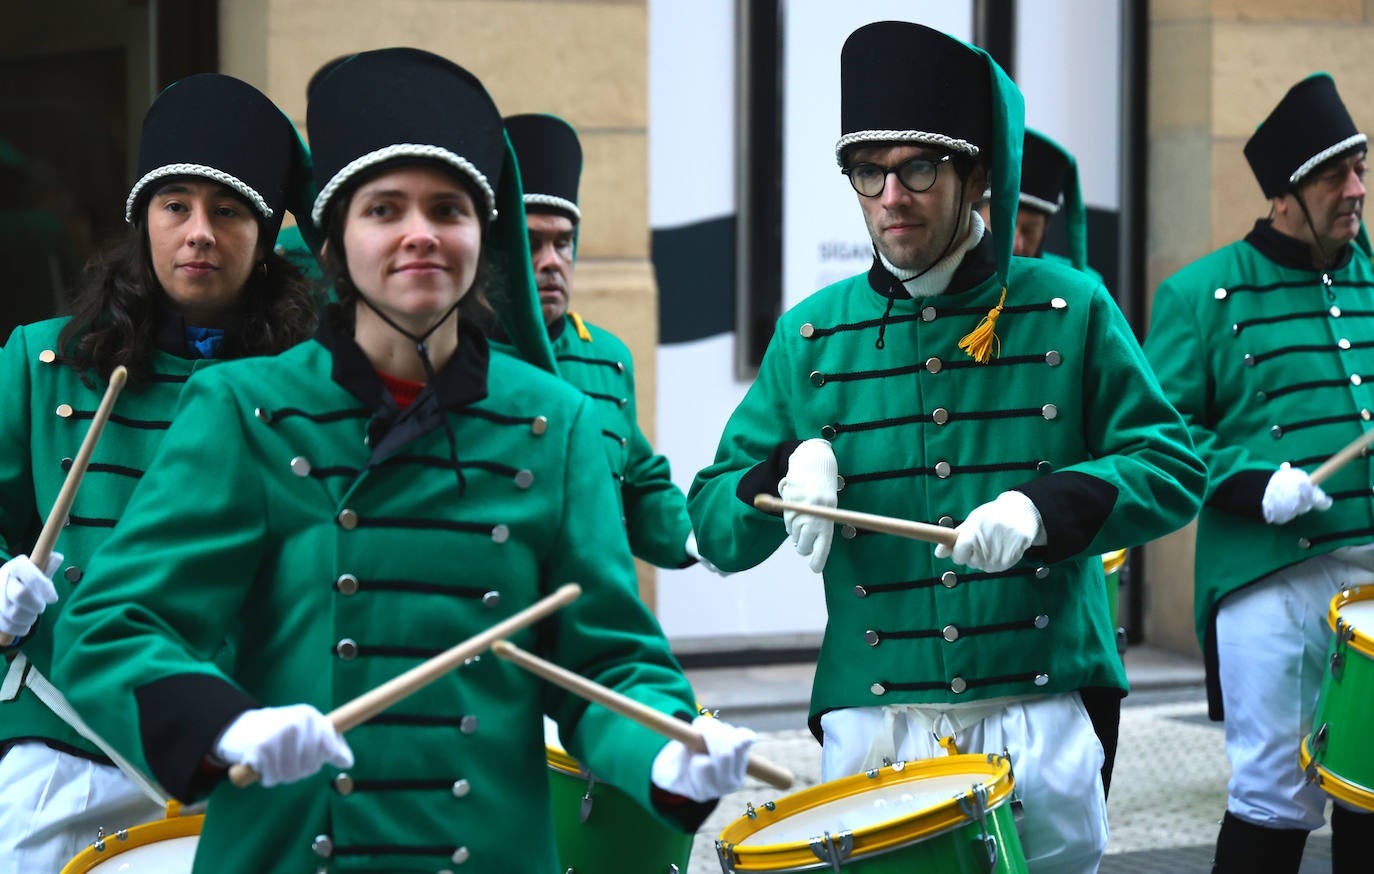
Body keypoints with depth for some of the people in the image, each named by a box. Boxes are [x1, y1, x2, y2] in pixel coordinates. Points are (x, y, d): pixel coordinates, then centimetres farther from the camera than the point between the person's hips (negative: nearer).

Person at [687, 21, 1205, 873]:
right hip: (873, 721, 1)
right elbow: (714, 526, 6)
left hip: (1039, 710, -1)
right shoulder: (812, 336, 6)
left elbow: (1174, 467, 0)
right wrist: (785, 475, -16)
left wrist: (1046, 505, -18)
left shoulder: (1070, 309, 3)